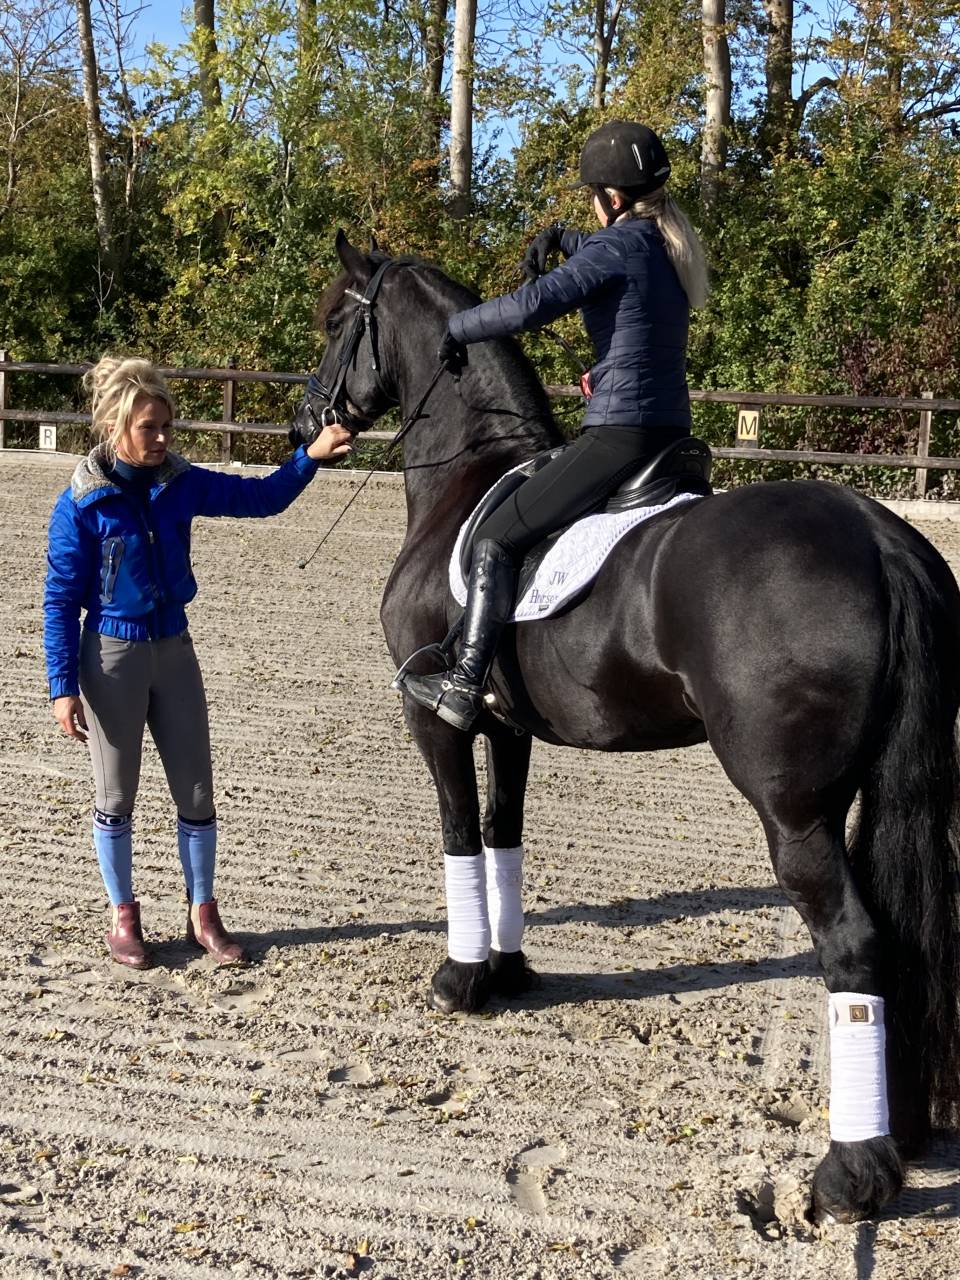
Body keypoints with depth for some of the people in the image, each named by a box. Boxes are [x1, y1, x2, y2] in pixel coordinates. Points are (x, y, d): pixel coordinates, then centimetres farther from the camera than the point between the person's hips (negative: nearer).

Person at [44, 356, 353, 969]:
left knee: (197, 792, 8)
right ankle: (123, 916, 26)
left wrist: (311, 456, -15)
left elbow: (262, 497, 2)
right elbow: (61, 600, -10)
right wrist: (63, 685, -13)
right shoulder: (82, 503, -14)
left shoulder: (181, 485, -3)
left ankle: (203, 914, 22)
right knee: (117, 796, 10)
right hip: (111, 655, -4)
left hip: (174, 649, 4)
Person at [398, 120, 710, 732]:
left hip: (618, 435, -9)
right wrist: (558, 236, 20)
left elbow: (529, 306, -22)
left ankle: (464, 686, -6)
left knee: (497, 539, -4)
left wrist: (457, 328, -7)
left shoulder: (620, 246, -13)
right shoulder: (671, 243, 13)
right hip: (671, 430, 9)